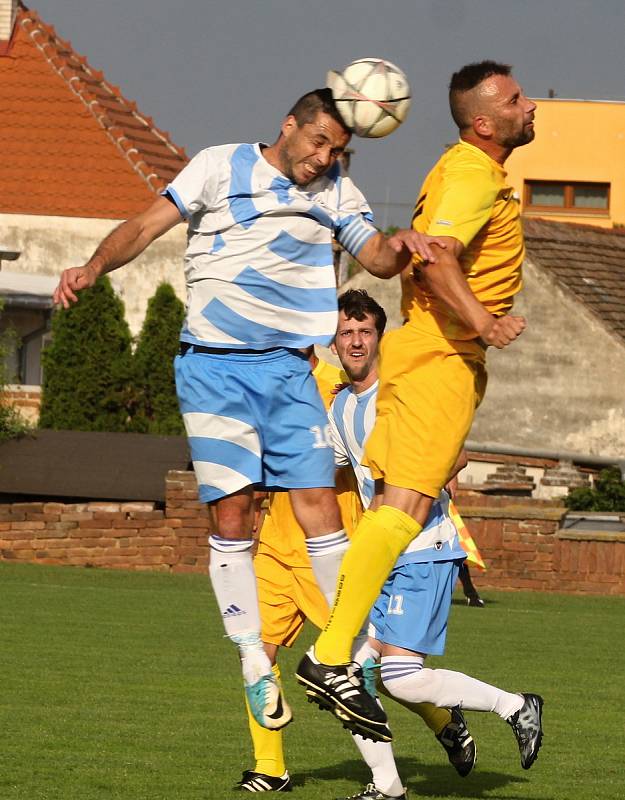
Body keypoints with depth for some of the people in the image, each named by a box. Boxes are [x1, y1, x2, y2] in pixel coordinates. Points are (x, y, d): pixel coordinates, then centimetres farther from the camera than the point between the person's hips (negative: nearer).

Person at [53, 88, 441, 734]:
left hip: (288, 369, 3)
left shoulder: (336, 194, 12)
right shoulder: (220, 167, 1)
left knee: (318, 506, -7)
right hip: (214, 367, -3)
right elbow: (147, 225, -4)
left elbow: (377, 258, 8)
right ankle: (254, 664, 0)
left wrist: (401, 244, -16)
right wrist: (93, 268, -21)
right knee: (230, 516, -7)